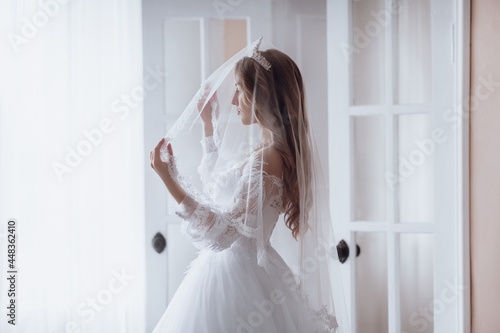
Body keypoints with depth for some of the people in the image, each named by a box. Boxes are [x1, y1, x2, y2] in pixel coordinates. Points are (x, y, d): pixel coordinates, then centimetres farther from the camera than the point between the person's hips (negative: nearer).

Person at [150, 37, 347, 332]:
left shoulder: (265, 161, -23)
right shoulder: (261, 147, 5)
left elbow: (220, 233, -27)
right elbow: (215, 182, 24)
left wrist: (170, 179, -32)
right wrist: (209, 124, 22)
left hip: (235, 277, -9)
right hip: (234, 269, 9)